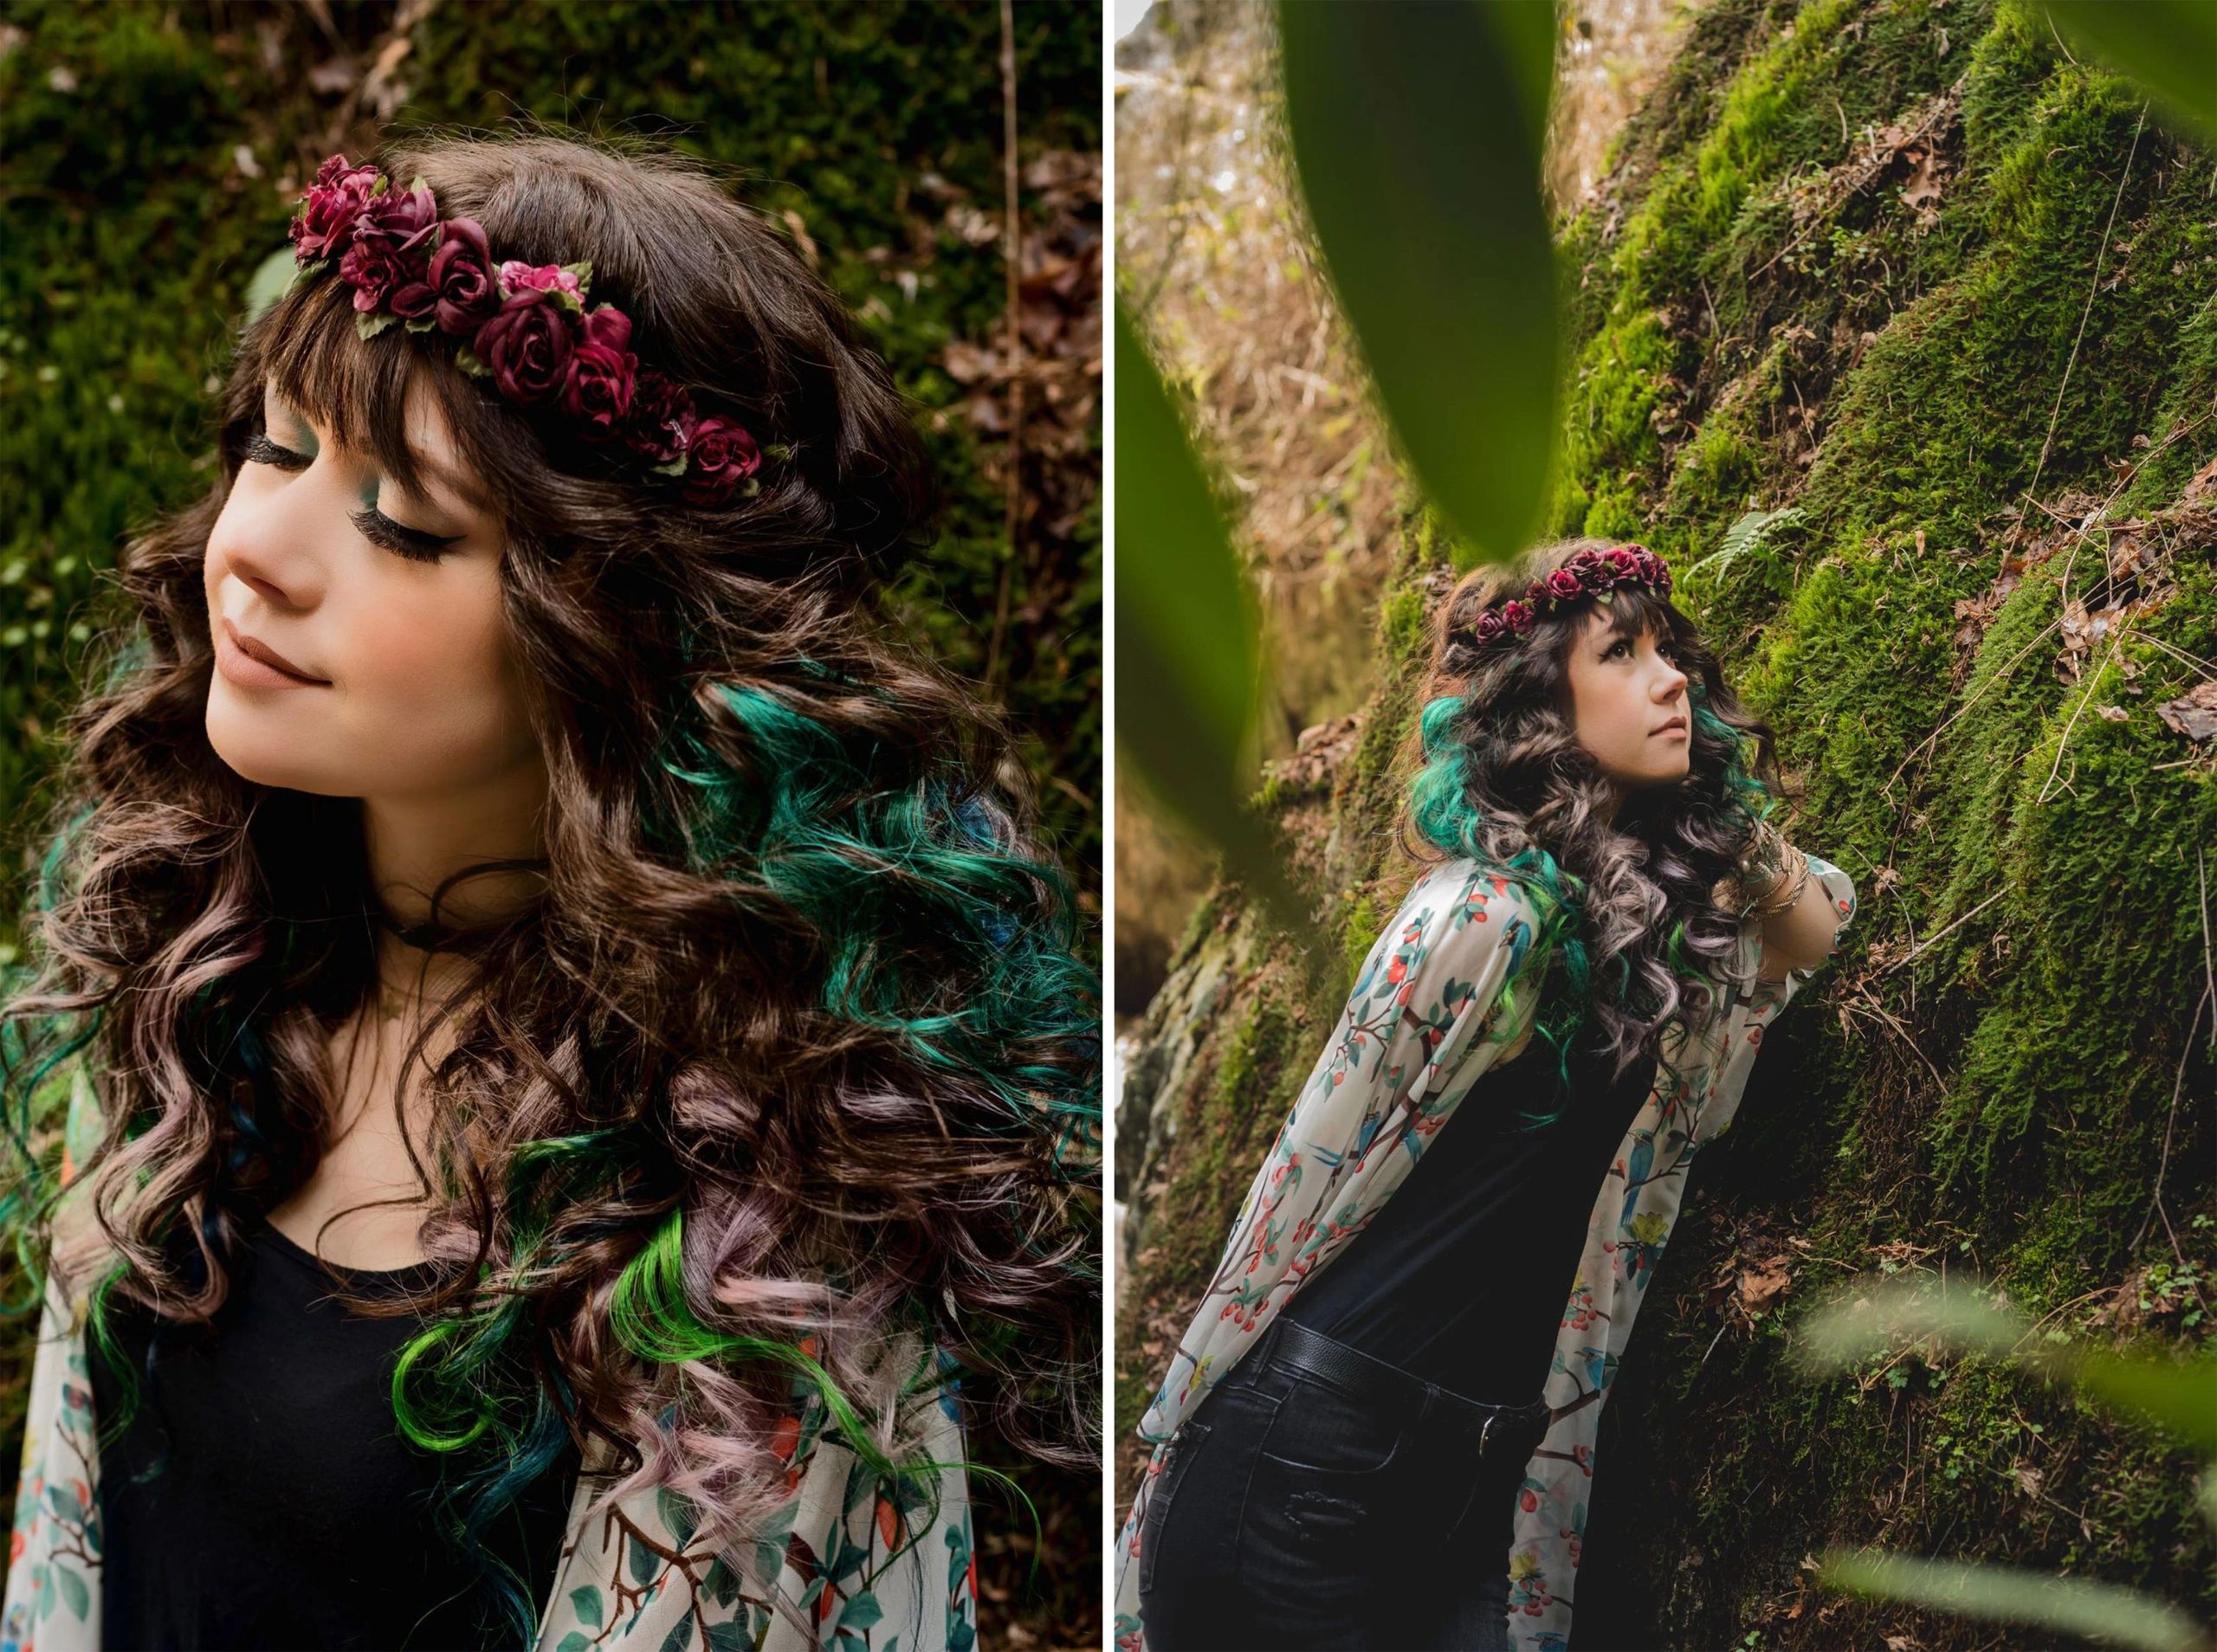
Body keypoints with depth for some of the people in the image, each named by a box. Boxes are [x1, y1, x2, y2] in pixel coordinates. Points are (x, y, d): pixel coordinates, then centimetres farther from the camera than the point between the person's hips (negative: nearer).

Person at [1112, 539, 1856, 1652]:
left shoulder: (1684, 918, 5)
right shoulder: (1486, 915, -16)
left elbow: (1819, 925, 27)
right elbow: (1313, 1177, -10)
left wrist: (1747, 837, 7)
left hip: (1485, 1475, 7)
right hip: (1309, 1453, -7)